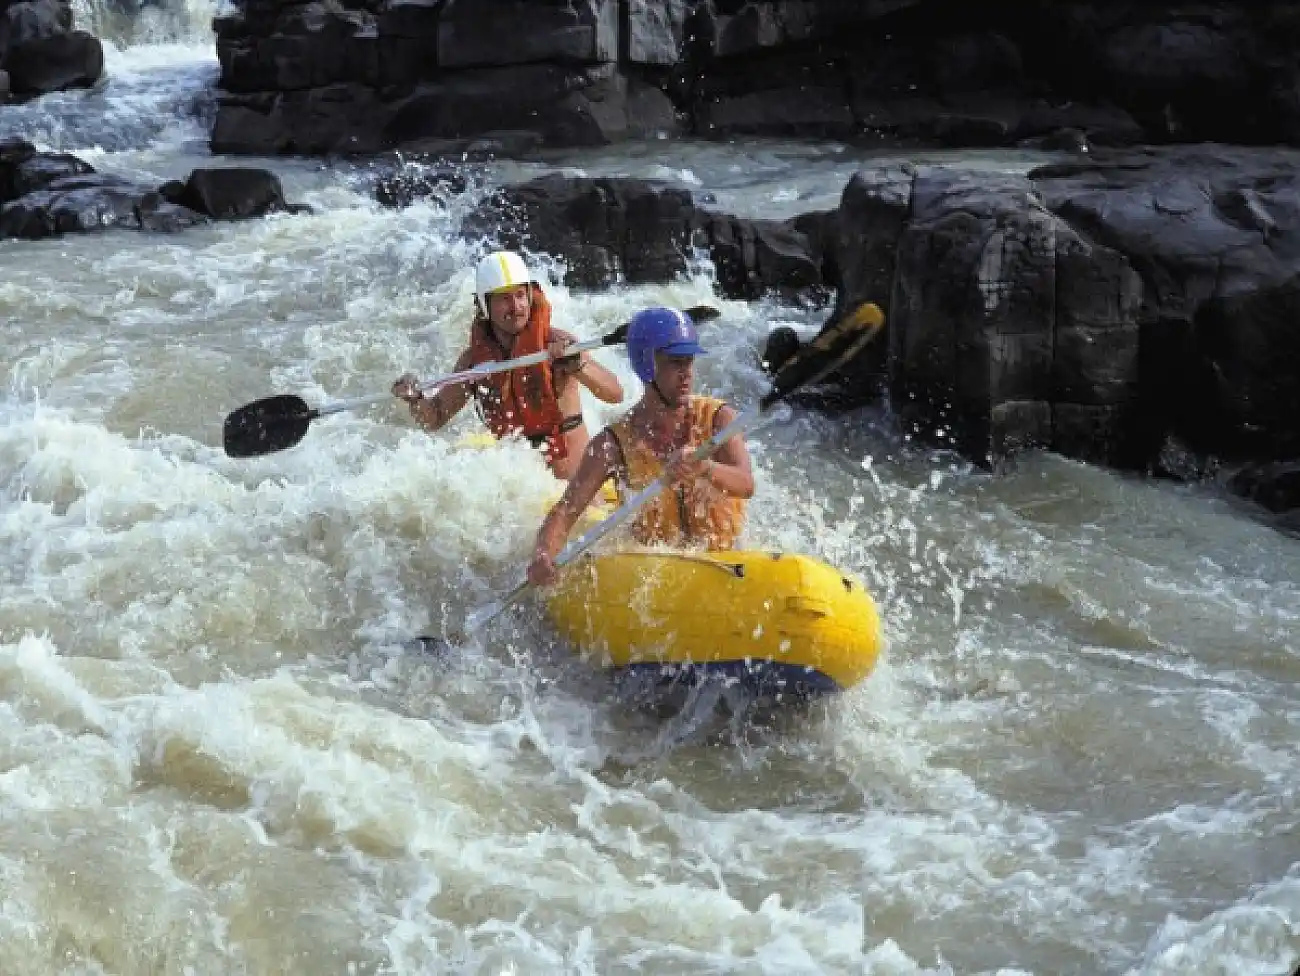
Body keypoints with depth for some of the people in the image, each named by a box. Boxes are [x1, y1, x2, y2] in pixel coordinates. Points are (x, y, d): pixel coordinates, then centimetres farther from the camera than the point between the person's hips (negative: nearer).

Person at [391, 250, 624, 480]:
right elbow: (434, 419, 14)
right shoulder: (475, 358, 4)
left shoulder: (555, 343, -9)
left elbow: (615, 394, -17)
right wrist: (415, 399, -7)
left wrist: (578, 366, -34)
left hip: (575, 483, -5)